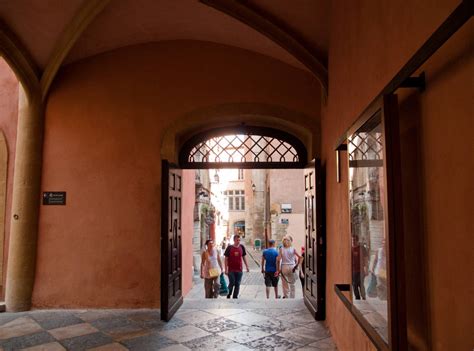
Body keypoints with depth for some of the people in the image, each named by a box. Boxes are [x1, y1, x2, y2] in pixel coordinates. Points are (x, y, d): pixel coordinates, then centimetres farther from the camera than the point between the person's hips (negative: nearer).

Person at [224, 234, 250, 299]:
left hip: (239, 270, 3)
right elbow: (226, 259, -4)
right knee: (232, 283, -1)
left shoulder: (242, 247, 3)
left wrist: (247, 266, 10)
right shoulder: (229, 248, -7)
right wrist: (226, 269, -8)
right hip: (231, 270, -3)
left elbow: (244, 257, 14)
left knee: (237, 284, 7)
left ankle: (235, 297, 20)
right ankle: (228, 296, 21)